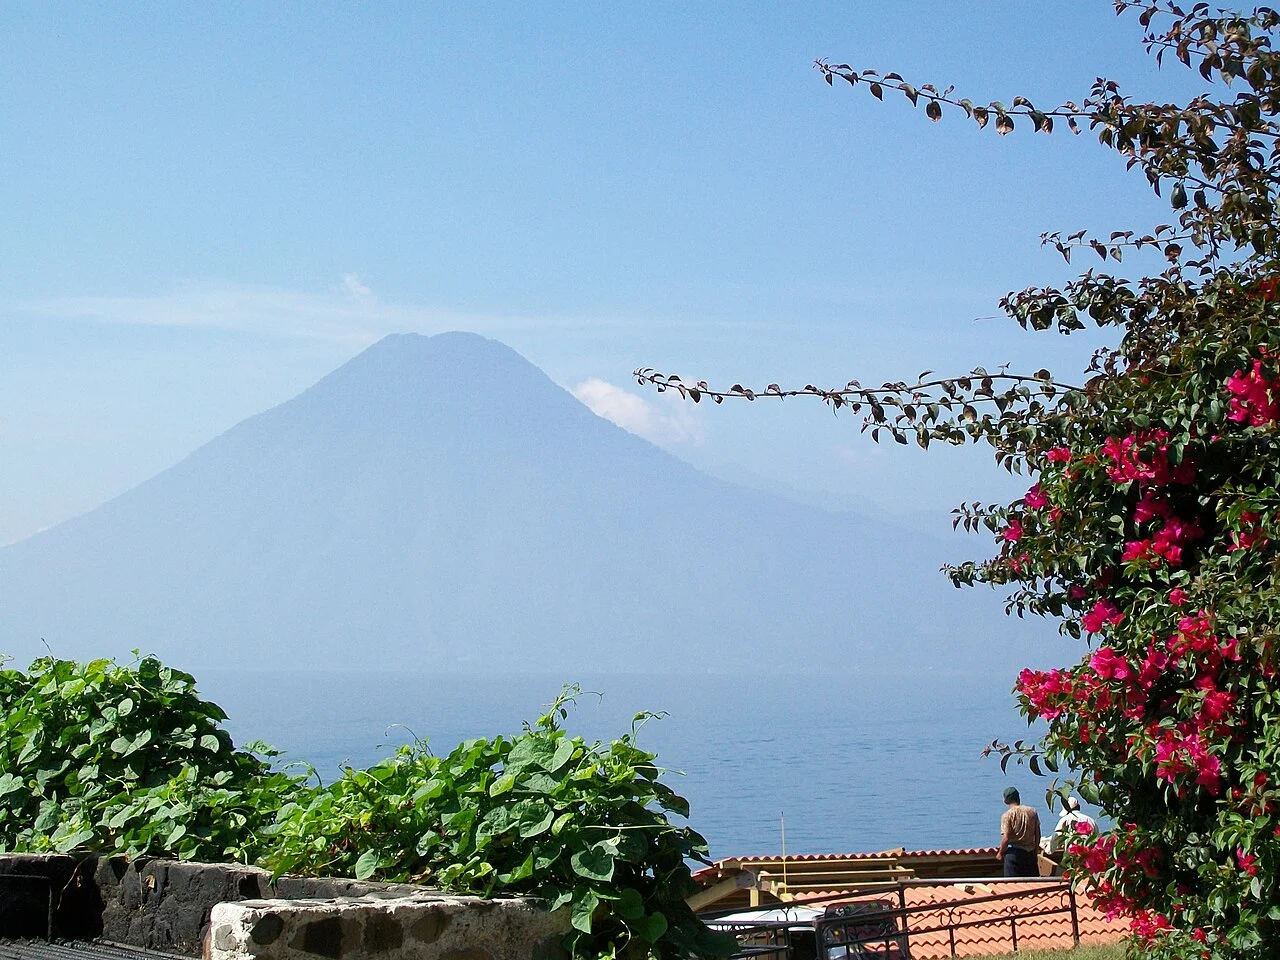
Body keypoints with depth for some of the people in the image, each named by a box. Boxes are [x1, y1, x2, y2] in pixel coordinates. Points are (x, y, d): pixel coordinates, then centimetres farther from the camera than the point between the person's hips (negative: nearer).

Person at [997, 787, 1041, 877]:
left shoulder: (1007, 815, -11)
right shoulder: (1032, 812, 3)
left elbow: (1006, 838, -16)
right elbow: (1037, 835, 8)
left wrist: (1000, 853, -1)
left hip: (1014, 853, -5)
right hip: (1031, 852, 5)